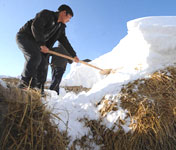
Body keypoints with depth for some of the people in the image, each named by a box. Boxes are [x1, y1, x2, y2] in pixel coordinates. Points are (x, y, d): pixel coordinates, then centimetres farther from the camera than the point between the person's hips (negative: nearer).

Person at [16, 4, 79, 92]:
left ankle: (37, 88, -3)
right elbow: (35, 27, -25)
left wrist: (74, 55, 8)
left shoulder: (61, 27, 9)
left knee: (43, 63, -6)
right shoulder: (46, 14, -13)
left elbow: (65, 42, 11)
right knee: (35, 57, -30)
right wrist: (42, 44, -26)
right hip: (24, 36, -7)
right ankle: (25, 83, -21)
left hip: (35, 43, 8)